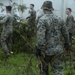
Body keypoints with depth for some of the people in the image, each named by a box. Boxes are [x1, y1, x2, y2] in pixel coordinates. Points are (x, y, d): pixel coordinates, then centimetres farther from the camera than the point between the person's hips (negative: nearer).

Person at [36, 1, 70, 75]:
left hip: (46, 50, -4)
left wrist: (39, 49, -17)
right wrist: (67, 43, 26)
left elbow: (40, 36, -22)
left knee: (43, 69, 17)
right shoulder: (59, 19, 5)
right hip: (58, 49, 4)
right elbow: (65, 33, 12)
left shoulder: (42, 19, -14)